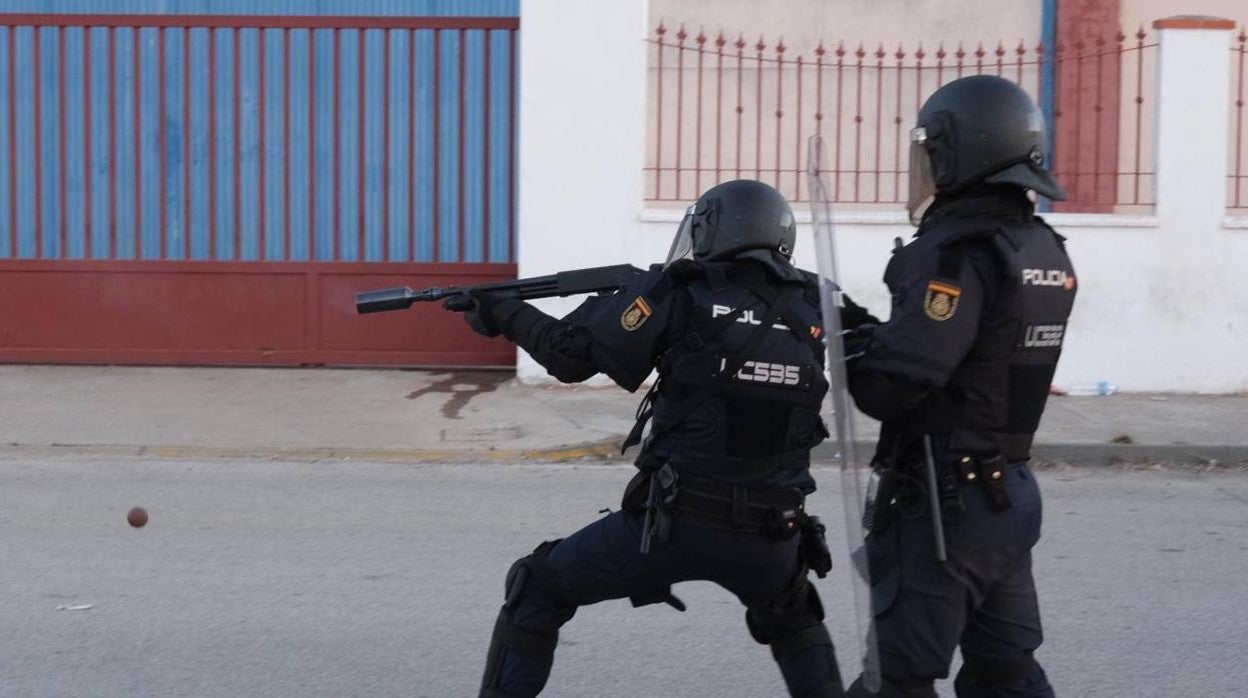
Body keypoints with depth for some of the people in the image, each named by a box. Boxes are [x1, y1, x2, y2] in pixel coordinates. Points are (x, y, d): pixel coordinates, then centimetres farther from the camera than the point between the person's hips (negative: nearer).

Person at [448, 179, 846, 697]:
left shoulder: (683, 298, -6)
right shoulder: (810, 311, 4)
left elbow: (571, 355, -2)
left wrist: (504, 314, 14)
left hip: (676, 522, -4)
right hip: (769, 535, 4)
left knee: (538, 591, 15)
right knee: (791, 620, 35)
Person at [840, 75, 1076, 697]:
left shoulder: (960, 255, -18)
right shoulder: (1045, 253, 7)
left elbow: (892, 386, -24)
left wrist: (850, 340, -5)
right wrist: (875, 332, 7)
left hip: (943, 501, -8)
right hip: (1009, 493, 8)